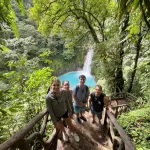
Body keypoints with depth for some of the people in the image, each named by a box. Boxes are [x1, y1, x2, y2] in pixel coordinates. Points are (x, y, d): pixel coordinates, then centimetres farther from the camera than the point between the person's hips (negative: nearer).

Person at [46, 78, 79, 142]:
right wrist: (55, 123, -14)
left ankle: (73, 133, 55)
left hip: (65, 112, 2)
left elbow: (67, 102, -7)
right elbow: (50, 111, -22)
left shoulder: (64, 92, -27)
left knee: (70, 125, 20)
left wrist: (70, 110, 5)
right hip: (56, 115, -1)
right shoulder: (48, 97, -34)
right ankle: (64, 133, 61)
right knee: (61, 127, 24)